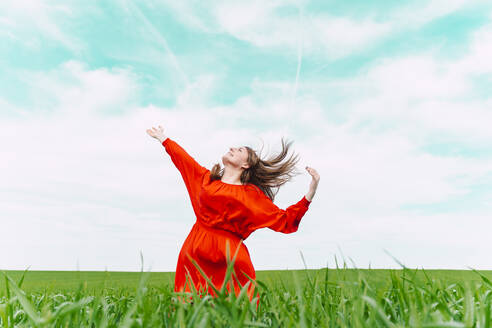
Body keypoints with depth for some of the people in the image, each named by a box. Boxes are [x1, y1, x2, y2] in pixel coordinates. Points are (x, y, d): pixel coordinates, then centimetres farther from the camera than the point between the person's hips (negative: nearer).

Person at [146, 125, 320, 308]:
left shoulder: (252, 194, 7)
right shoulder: (207, 178, 16)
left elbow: (285, 221, 6)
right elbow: (183, 157, 30)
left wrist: (310, 194, -3)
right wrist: (163, 138, 44)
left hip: (230, 258, -2)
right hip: (196, 254, 3)